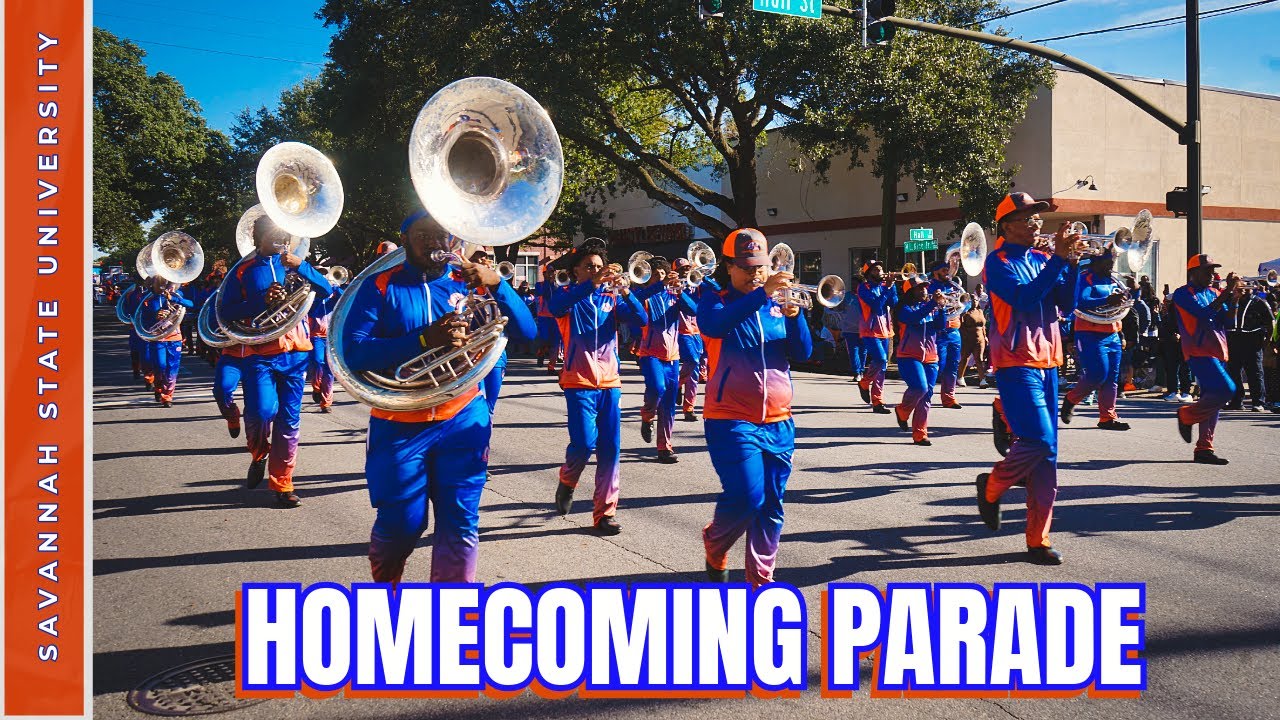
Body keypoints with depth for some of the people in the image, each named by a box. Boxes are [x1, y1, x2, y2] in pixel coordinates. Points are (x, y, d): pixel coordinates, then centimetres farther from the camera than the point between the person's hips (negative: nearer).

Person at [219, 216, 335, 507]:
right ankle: (259, 453, 15)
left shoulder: (294, 265, 12)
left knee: (289, 419, 3)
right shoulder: (244, 271, 8)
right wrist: (261, 300, -12)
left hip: (294, 352, 2)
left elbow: (326, 290, -1)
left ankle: (281, 483, 13)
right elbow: (226, 312, 1)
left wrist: (301, 266, -15)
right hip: (259, 354, -2)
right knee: (262, 411, -18)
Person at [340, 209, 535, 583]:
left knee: (460, 524, 1)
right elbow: (352, 352, -14)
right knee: (400, 526, 5)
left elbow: (526, 331, -2)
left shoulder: (469, 282, 4)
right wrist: (424, 340, -25)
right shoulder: (381, 286, -2)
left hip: (463, 422, 2)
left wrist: (497, 283, -18)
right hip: (399, 426, -2)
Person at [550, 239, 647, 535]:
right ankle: (567, 481, 17)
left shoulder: (611, 298, 10)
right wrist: (592, 284, -33)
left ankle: (605, 512, 10)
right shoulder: (569, 296, 2)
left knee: (610, 449, 1)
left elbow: (641, 318, -4)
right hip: (579, 382, -3)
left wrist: (625, 291, -21)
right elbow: (555, 305, -23)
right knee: (584, 443, -15)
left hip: (609, 382, 3)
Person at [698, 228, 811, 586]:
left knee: (771, 506, 6)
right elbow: (716, 326, -24)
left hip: (778, 422, 5)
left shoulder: (777, 306, 12)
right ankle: (714, 545, 15)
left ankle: (761, 579, 19)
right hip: (732, 420, -4)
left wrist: (794, 316, -15)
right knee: (747, 497, -15)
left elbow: (802, 354, 2)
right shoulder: (715, 303, 0)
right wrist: (761, 294, -32)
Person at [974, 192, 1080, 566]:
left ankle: (1038, 539, 9)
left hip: (1046, 362, 7)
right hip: (1015, 363, -7)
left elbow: (1066, 303, 6)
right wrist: (1059, 258, -18)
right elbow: (1023, 298, -20)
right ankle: (991, 486, 12)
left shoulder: (1041, 259, 14)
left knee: (1046, 455, 4)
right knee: (1039, 441, -18)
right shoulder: (999, 261, -4)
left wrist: (1070, 262, -6)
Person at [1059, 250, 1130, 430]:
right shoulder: (1086, 278, -8)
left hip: (1112, 334, 8)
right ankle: (1070, 400, 11)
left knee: (1112, 377, 4)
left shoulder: (1112, 280, 16)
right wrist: (1107, 301, -34)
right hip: (1091, 334, -8)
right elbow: (1081, 302, -24)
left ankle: (1108, 417, 8)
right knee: (1097, 374, -12)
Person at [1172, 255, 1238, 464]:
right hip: (1199, 351, -8)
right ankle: (1186, 415, 1)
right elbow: (1204, 313, -18)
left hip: (1217, 351, 8)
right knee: (1226, 390, -21)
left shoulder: (1214, 293, 17)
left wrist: (1233, 296, -2)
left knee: (1212, 399, 6)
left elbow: (1228, 321, 10)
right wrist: (1227, 292, -16)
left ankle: (1204, 449, 9)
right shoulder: (1183, 294, -3)